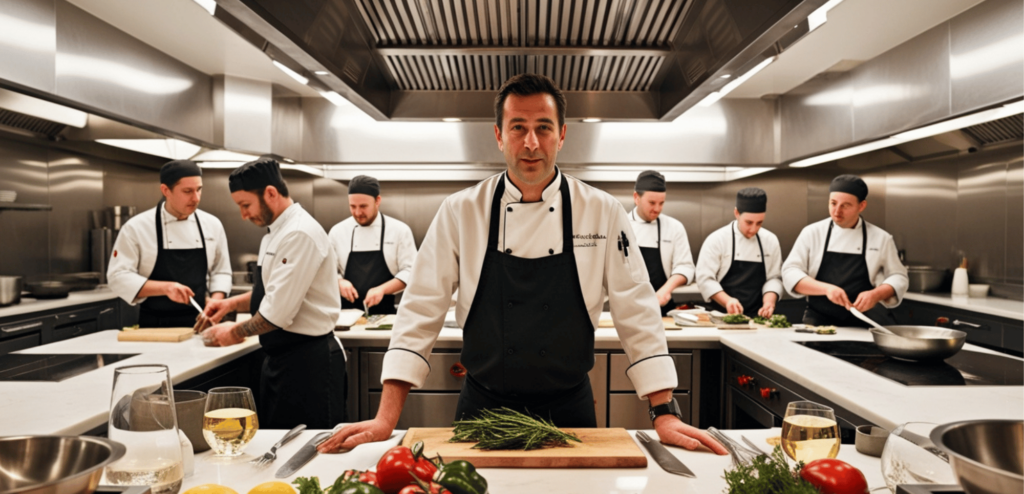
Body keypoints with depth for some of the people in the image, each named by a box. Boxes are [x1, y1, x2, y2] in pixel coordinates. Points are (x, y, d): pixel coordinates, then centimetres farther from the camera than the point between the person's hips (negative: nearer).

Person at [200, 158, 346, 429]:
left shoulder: (300, 234, -20)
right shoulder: (277, 232, 13)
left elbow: (277, 313, -22)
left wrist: (237, 332, -7)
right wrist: (233, 303, 10)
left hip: (309, 360, -10)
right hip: (281, 356, 10)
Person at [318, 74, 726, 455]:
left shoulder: (602, 212, -7)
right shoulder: (460, 212, -7)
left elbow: (637, 313, -5)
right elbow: (421, 310, -7)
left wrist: (665, 414, -10)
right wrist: (387, 419, -12)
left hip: (569, 410, 0)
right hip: (482, 408, 0)